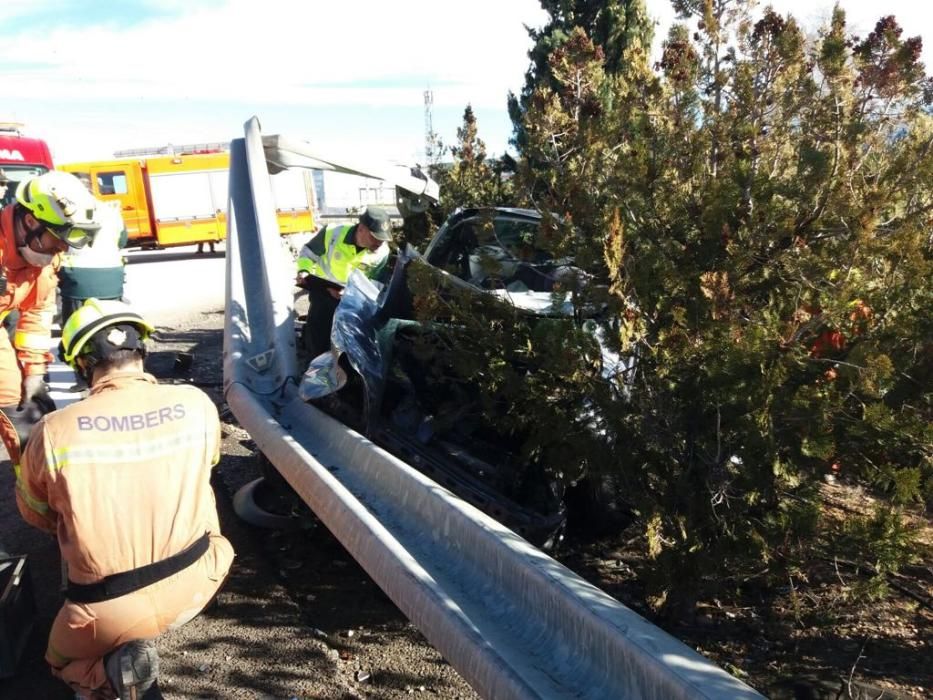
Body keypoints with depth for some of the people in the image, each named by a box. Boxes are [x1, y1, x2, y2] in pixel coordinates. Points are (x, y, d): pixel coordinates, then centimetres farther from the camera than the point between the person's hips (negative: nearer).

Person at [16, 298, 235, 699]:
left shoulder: (53, 432, -16)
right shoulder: (197, 404, -11)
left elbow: (36, 515, 4)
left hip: (111, 609, -2)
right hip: (195, 582, 2)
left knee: (63, 661, 31)